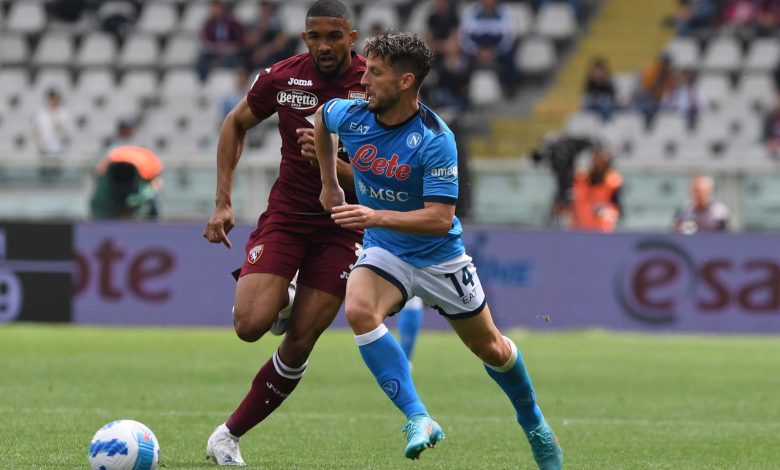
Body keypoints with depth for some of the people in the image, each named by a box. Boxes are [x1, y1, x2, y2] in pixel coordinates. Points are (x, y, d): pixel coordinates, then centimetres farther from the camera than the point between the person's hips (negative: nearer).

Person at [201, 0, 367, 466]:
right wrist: (223, 202, 5)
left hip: (342, 225, -1)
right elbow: (235, 124, 12)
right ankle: (282, 302, 19)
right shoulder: (282, 77, -7)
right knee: (251, 324, -18)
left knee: (299, 344, -5)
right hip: (286, 214, 1)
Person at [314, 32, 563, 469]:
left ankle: (535, 425, 42)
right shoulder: (350, 116, -13)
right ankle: (419, 419, -29)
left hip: (439, 257, -3)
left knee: (491, 348, 14)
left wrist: (376, 217, -42)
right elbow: (321, 117, 14)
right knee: (359, 310, -31)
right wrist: (330, 183, 15)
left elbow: (440, 219, -31)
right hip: (384, 252, 3)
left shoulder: (436, 139, -28)